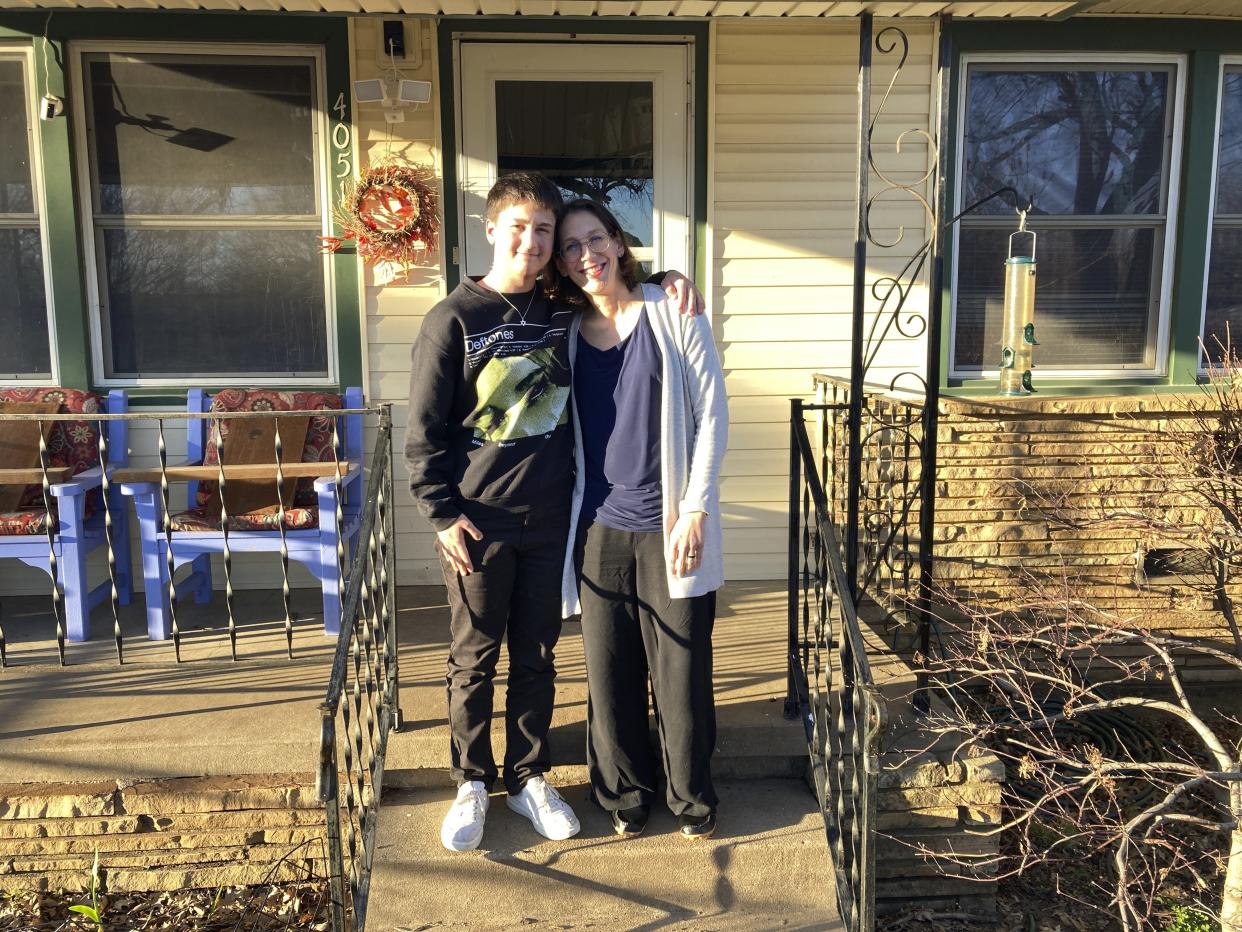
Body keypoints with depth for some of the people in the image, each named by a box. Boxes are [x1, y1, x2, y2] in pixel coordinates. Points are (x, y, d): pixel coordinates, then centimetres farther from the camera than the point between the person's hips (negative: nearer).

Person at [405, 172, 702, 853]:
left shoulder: (565, 310, 5)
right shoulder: (454, 320, -6)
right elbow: (424, 431, -5)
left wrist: (670, 279, 4)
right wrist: (443, 514, -10)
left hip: (549, 518, 3)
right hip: (477, 522, -3)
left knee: (537, 656, 13)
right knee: (473, 659, 9)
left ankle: (528, 778, 29)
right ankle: (472, 783, 26)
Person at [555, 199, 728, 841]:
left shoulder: (672, 315, -2)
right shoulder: (567, 335, 8)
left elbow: (711, 415, -4)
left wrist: (695, 510, -10)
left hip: (670, 526, -3)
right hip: (600, 528, 3)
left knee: (681, 669, 5)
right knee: (609, 671, 8)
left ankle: (691, 798, 25)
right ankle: (624, 794, 28)